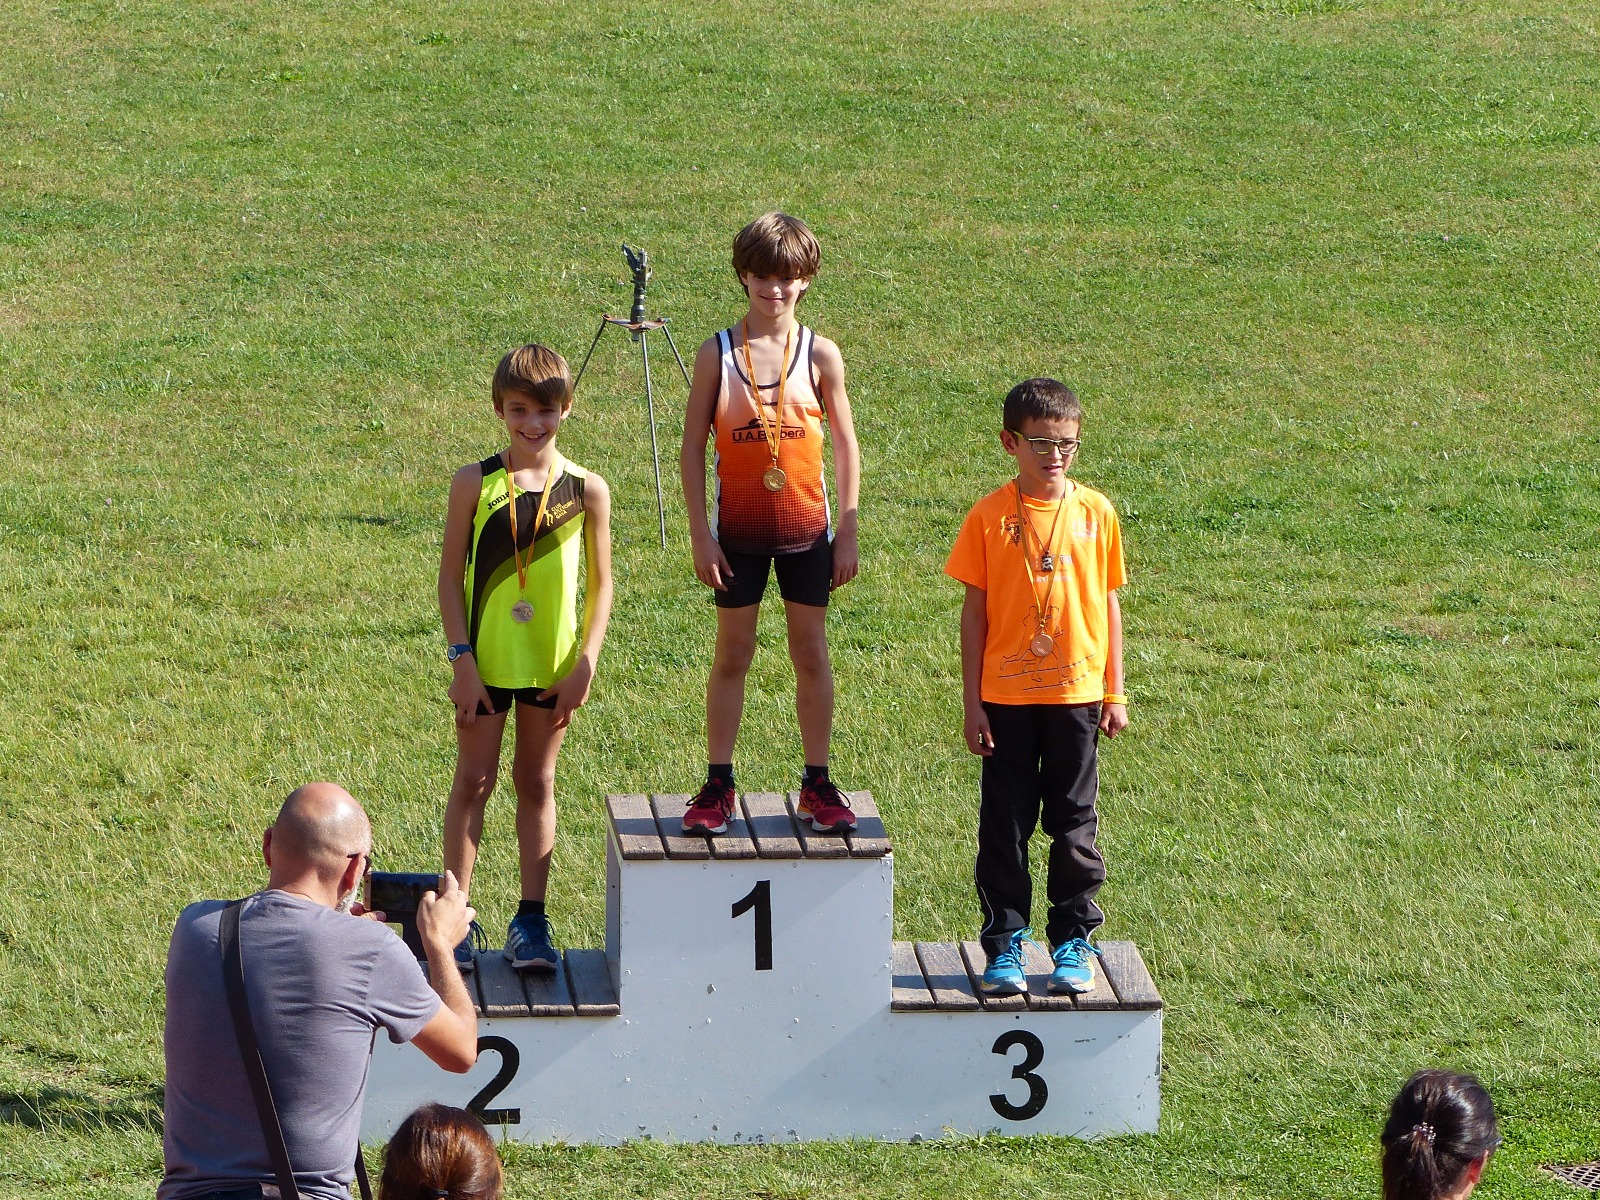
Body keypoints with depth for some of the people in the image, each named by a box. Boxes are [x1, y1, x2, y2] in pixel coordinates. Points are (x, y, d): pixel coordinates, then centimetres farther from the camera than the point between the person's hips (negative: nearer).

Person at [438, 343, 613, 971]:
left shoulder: (586, 490, -3)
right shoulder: (475, 484, -6)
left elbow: (601, 583, 2)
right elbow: (450, 574, -3)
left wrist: (585, 664, -4)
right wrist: (461, 659, -9)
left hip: (552, 663, 1)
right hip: (486, 660, -1)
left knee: (536, 783, 11)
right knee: (474, 780, 4)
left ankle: (531, 920, 16)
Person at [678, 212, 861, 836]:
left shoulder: (819, 354, -3)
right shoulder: (717, 354, -5)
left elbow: (846, 446, 2)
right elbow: (692, 447, -3)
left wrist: (848, 534, -1)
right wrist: (701, 535, -7)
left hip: (806, 528, 1)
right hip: (739, 531, -1)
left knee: (811, 653, 7)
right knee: (732, 654, 6)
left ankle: (818, 784, 16)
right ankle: (718, 786, 13)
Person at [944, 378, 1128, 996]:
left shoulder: (1095, 513, 0)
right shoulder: (990, 517, -4)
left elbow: (1108, 602, 6)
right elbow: (974, 612, -1)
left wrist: (1115, 692, 5)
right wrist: (971, 702, -3)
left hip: (1076, 693, 1)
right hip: (1006, 696, -1)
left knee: (1073, 823, 7)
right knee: (1005, 824, 5)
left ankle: (1073, 940, 17)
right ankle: (1004, 942, 14)